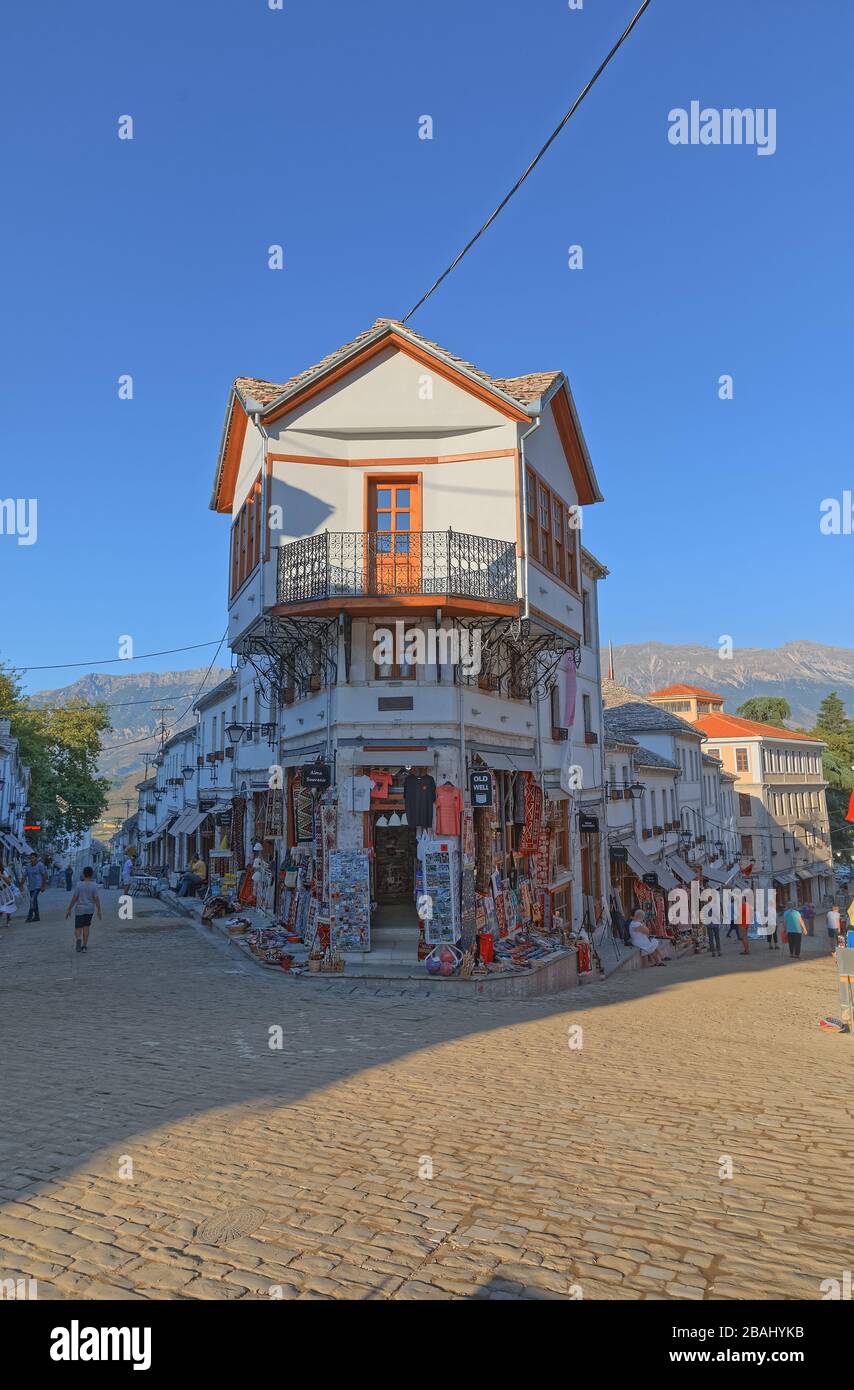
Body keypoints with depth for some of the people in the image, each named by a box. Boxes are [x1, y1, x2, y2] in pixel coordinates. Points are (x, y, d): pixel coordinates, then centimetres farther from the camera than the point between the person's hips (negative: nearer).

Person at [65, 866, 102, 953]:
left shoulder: (79, 885, -9)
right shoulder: (94, 885, -7)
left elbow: (74, 898, -7)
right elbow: (96, 899, -10)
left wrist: (69, 910, 1)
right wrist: (99, 911, -3)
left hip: (80, 909, -2)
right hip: (90, 909, 2)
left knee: (78, 929, 4)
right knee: (86, 927, 15)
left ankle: (78, 939, -25)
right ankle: (84, 946, 13)